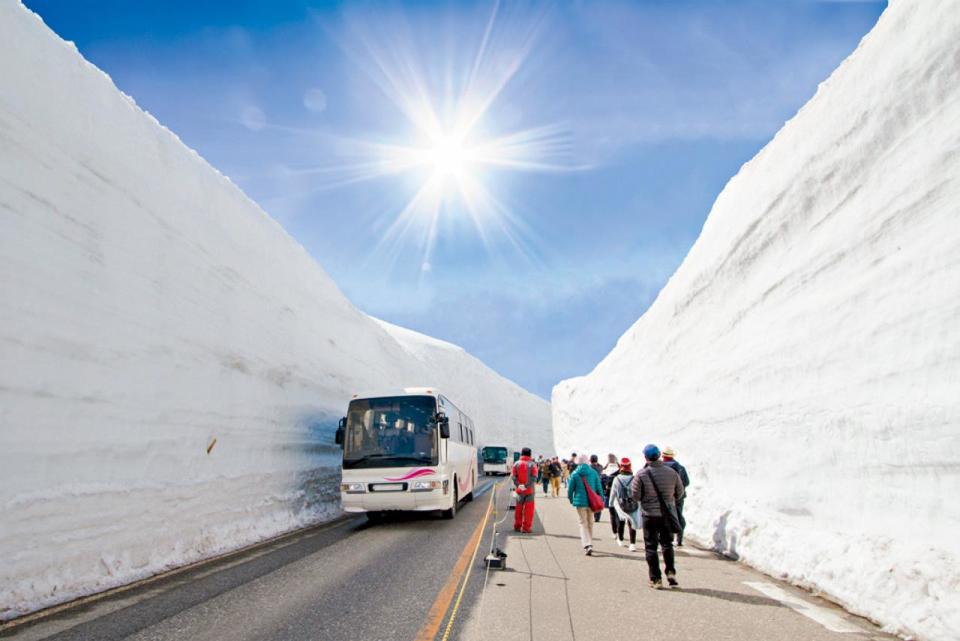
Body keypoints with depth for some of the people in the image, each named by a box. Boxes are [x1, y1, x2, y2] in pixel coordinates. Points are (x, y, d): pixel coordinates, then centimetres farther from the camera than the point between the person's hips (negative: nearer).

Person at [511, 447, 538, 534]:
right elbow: (534, 477, -15)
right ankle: (526, 527, 1)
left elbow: (513, 476, -7)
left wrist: (518, 485, -12)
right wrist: (527, 485, -16)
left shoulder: (516, 464, 1)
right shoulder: (532, 464, -5)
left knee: (518, 508, 15)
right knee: (529, 508, 3)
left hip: (519, 490, 3)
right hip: (529, 490, -3)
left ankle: (517, 526, 22)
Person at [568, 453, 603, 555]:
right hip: (592, 502, 2)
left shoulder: (574, 474, -7)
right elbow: (599, 488, 1)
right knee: (590, 523, 17)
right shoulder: (593, 472, -2)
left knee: (583, 524, 3)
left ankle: (587, 545, -12)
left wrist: (571, 499, 15)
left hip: (580, 502, -2)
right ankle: (589, 544, 27)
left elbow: (570, 489, -1)